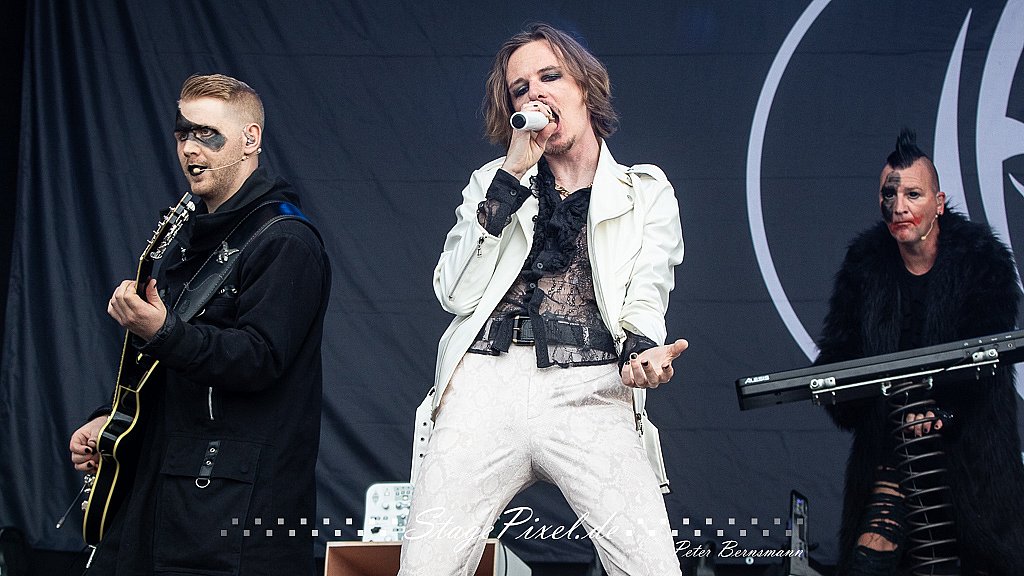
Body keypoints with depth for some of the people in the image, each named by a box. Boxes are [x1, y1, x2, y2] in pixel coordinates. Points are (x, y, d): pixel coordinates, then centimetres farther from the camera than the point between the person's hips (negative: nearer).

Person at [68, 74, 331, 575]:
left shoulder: (286, 242, -11)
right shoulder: (191, 237, 18)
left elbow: (259, 358, -21)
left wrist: (163, 333, -33)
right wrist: (110, 419, 13)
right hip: (160, 473, 9)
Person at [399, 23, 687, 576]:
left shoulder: (646, 192, 17)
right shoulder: (493, 183, 20)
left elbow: (645, 299, 5)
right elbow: (457, 293, 6)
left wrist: (640, 348, -20)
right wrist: (511, 176, 2)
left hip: (588, 397, -1)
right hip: (485, 387, 1)